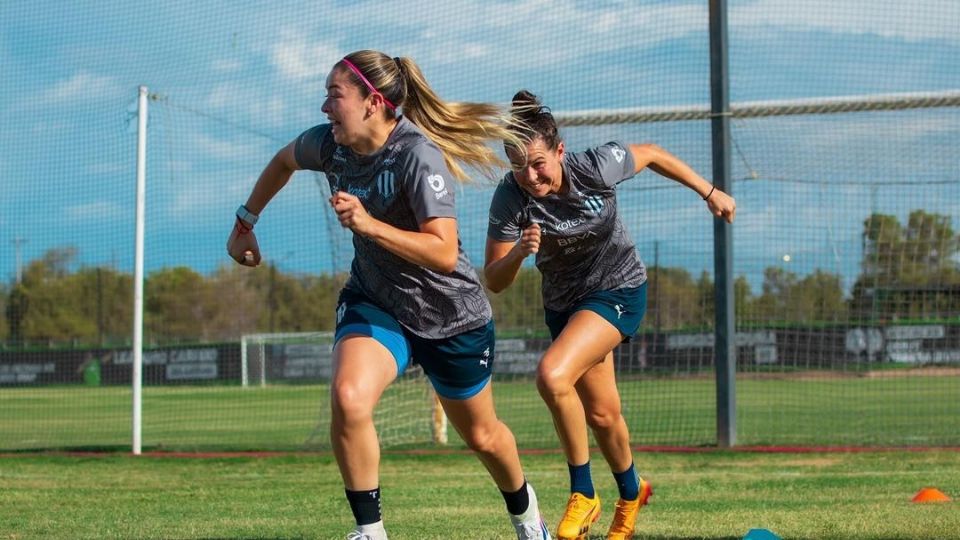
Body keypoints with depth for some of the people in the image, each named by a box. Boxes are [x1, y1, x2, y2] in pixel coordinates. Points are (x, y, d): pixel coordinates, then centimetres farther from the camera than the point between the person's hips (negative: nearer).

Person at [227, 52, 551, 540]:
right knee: (348, 398, -28)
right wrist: (245, 223, 18)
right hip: (374, 302, 4)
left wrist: (370, 225, -44)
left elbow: (444, 254, -36)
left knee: (481, 435, 17)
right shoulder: (329, 144, -12)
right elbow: (283, 162, 13)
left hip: (452, 315, -4)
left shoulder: (418, 155, -29)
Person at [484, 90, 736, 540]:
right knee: (601, 414, 16)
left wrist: (710, 193, 3)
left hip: (619, 288, -4)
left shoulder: (595, 169, -27)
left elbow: (651, 155, -6)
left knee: (552, 375, -28)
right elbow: (494, 281, -20)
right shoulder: (510, 199, -23)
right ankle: (630, 494, 46)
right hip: (562, 301, 4)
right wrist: (518, 253, -41)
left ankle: (583, 494, -12)